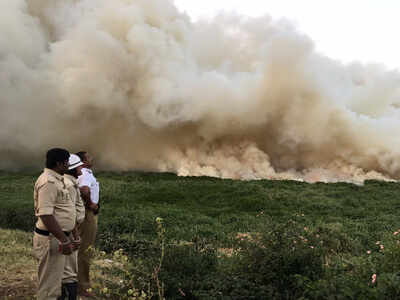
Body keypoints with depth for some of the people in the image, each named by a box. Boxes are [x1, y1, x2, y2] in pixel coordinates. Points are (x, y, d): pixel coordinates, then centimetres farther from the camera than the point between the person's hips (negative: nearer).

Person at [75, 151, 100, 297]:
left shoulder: (87, 173, 14)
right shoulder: (85, 174, -18)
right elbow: (84, 190, -37)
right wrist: (90, 203, -21)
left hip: (90, 214, 11)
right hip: (88, 214, -11)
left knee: (85, 248, 19)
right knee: (85, 250, -4)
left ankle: (83, 281, 32)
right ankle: (82, 286, 3)